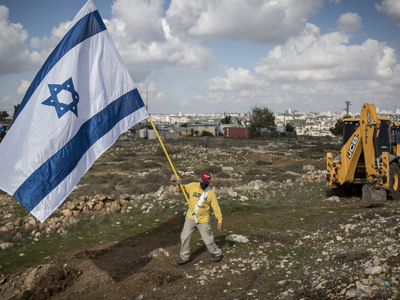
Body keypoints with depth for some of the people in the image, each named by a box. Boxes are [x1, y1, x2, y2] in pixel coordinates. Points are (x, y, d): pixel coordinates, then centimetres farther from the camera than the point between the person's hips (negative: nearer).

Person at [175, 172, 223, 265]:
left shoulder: (211, 193, -10)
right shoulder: (193, 186, -5)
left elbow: (216, 207, -7)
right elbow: (182, 190, 7)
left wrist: (220, 220, -12)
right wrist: (179, 185, -16)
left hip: (203, 221, -3)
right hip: (190, 218, 3)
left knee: (208, 240, 1)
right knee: (185, 238, 8)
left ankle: (217, 254, 26)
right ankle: (185, 257, 25)